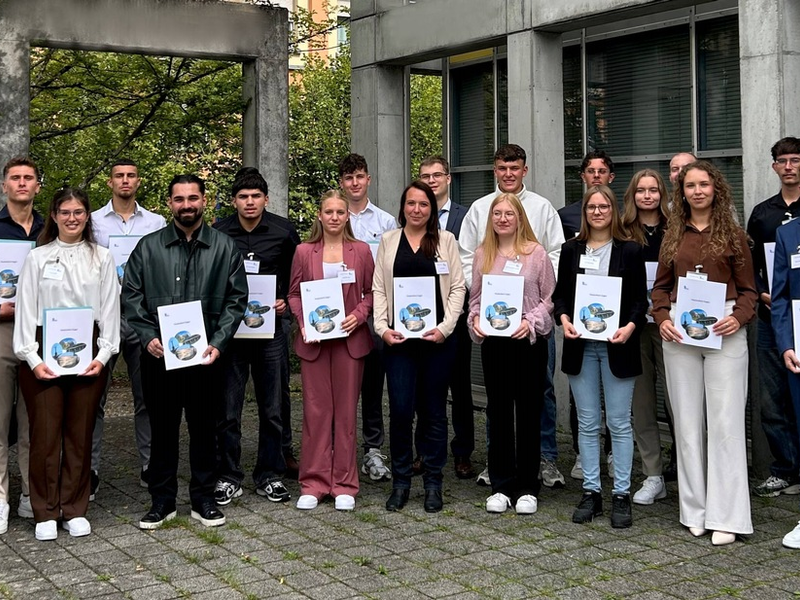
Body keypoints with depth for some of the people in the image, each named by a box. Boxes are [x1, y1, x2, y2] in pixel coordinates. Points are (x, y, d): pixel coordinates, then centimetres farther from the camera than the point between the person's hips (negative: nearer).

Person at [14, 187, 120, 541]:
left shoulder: (102, 258, 7)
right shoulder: (37, 258, 4)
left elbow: (110, 309, 5)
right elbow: (26, 309, 1)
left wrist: (103, 355, -4)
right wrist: (32, 358, -7)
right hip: (43, 354, -1)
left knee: (80, 434, 6)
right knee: (45, 434, 0)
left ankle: (75, 510, 17)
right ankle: (45, 514, 11)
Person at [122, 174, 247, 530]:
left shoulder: (224, 247, 5)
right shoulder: (148, 247, 6)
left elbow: (237, 298, 2)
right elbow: (131, 295, 4)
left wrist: (218, 341, -9)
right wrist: (148, 337, -9)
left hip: (205, 354, 0)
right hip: (159, 354, 0)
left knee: (204, 427, 8)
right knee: (162, 428, 8)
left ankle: (203, 500, 20)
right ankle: (162, 501, 19)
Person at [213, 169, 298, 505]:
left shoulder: (282, 236, 3)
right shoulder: (217, 235, -1)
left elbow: (294, 281, 13)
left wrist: (285, 302, -4)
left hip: (270, 331, 1)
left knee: (272, 409, 7)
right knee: (227, 411, 3)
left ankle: (270, 477, 19)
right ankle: (228, 478, 15)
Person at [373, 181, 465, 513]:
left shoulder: (445, 240, 7)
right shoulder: (388, 241, 10)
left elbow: (457, 287, 3)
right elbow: (378, 289, 7)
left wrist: (445, 327, -8)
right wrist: (382, 328, -5)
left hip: (437, 337, 0)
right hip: (399, 338, 0)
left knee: (434, 410, 5)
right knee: (400, 409, -4)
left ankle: (433, 482, 15)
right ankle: (400, 481, 10)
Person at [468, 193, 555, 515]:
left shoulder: (536, 253, -1)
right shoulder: (482, 254, 7)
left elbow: (550, 298, -1)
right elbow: (475, 298, 12)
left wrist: (530, 322, -15)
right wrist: (475, 321, -6)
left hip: (529, 341, -2)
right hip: (493, 342, 3)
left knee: (529, 413, 4)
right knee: (498, 413, 8)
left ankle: (527, 488, 14)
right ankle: (501, 486, 17)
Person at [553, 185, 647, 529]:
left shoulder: (629, 251, 1)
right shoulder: (571, 250, 8)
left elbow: (640, 298, 1)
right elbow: (560, 294, 10)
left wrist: (630, 327, -16)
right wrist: (563, 319, -9)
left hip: (616, 345, -2)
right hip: (581, 345, 2)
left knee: (619, 423, 1)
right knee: (587, 423, 8)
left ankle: (621, 494, 10)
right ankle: (591, 492, 16)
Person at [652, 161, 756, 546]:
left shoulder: (733, 235, 4)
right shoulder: (673, 235, 12)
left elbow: (748, 289, 5)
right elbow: (661, 285, 13)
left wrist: (738, 318, -13)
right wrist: (662, 318, -4)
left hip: (724, 333, -3)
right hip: (679, 333, 3)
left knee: (725, 422, -5)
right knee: (687, 422, 6)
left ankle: (725, 516, 0)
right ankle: (695, 509, 15)